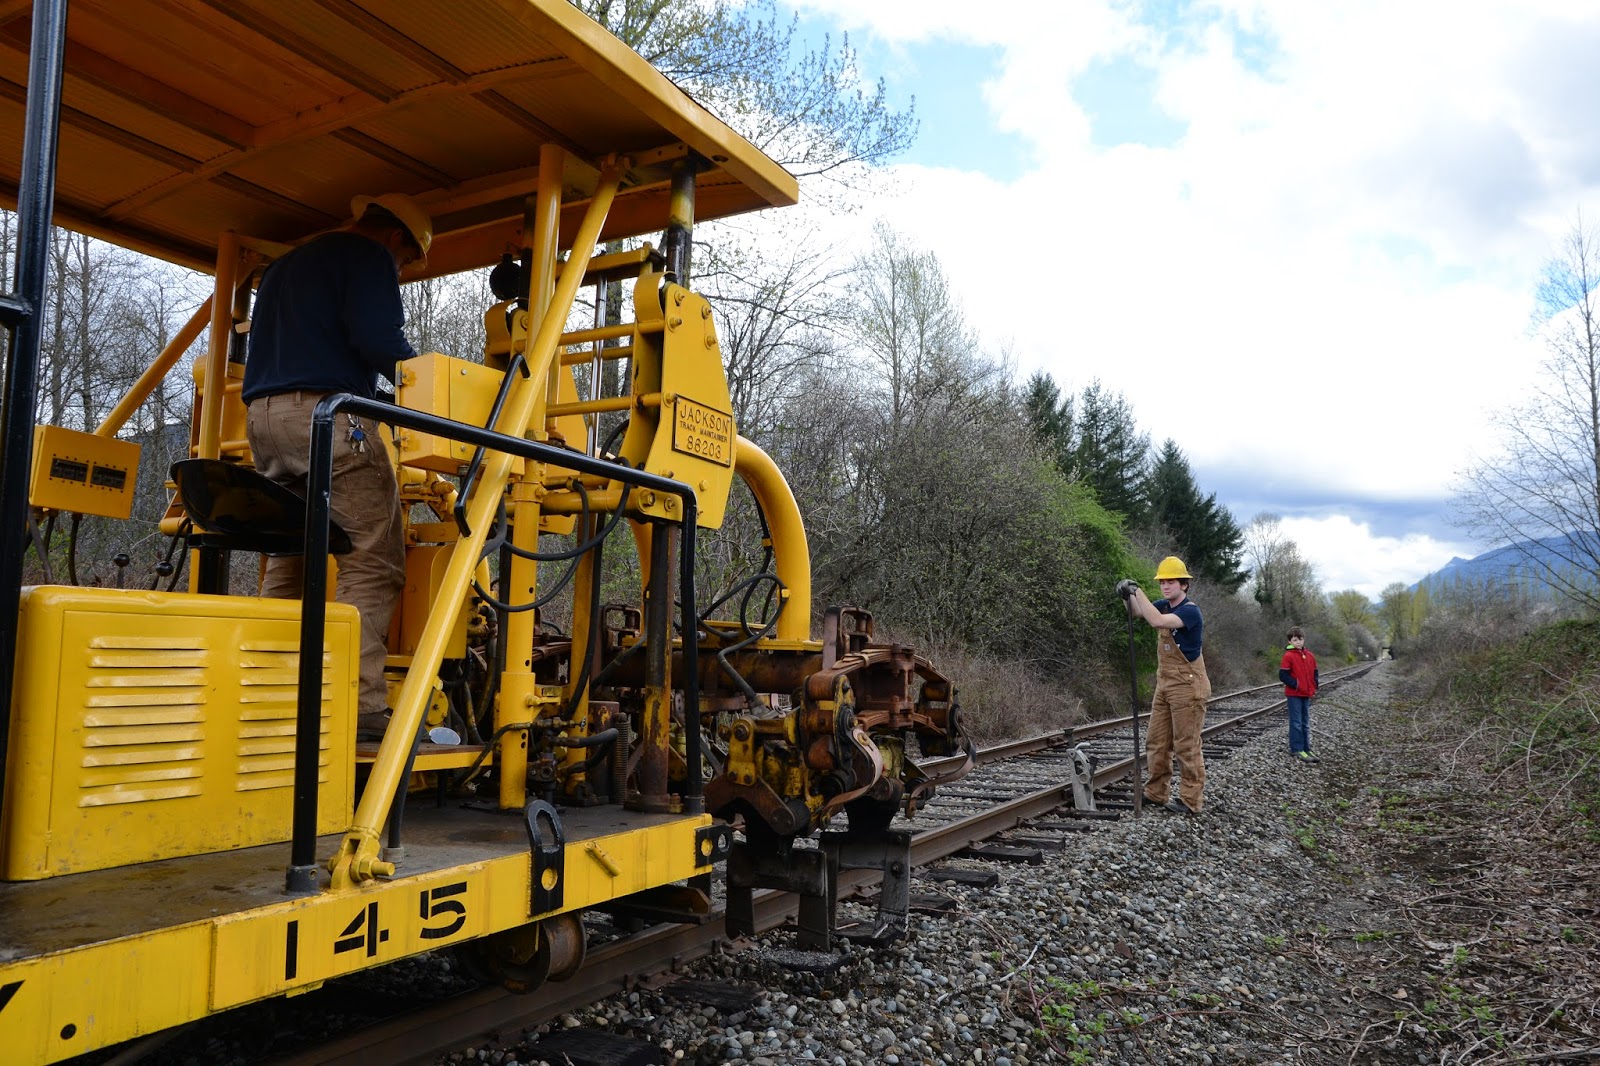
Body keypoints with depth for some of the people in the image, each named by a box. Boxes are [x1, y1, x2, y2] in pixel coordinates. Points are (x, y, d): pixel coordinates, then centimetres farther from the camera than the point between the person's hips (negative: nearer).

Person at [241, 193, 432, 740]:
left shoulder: (284, 265, 31)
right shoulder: (370, 255, 3)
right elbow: (378, 339, -13)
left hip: (262, 413, 9)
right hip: (328, 412, -9)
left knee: (287, 563, 9)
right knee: (371, 562, -12)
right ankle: (358, 706, -19)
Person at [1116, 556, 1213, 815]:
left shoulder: (1190, 610, -17)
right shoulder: (1165, 606, 7)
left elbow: (1157, 621, -32)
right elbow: (1137, 611, 14)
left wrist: (1137, 590, -27)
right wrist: (1127, 595, -7)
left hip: (1187, 687, -8)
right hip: (1165, 685, 8)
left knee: (1186, 746, -2)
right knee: (1157, 742, 11)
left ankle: (1191, 800, 5)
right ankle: (1156, 793, 19)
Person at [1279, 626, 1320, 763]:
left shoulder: (1310, 656, 9)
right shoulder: (1288, 656, -10)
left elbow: (1314, 673, 17)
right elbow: (1283, 675, -13)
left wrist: (1315, 684, 1)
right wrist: (1296, 685, -18)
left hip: (1306, 694, 6)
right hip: (1294, 695, -6)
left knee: (1305, 723, 12)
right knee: (1296, 723, -4)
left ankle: (1306, 750, 18)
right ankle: (1296, 750, 1)